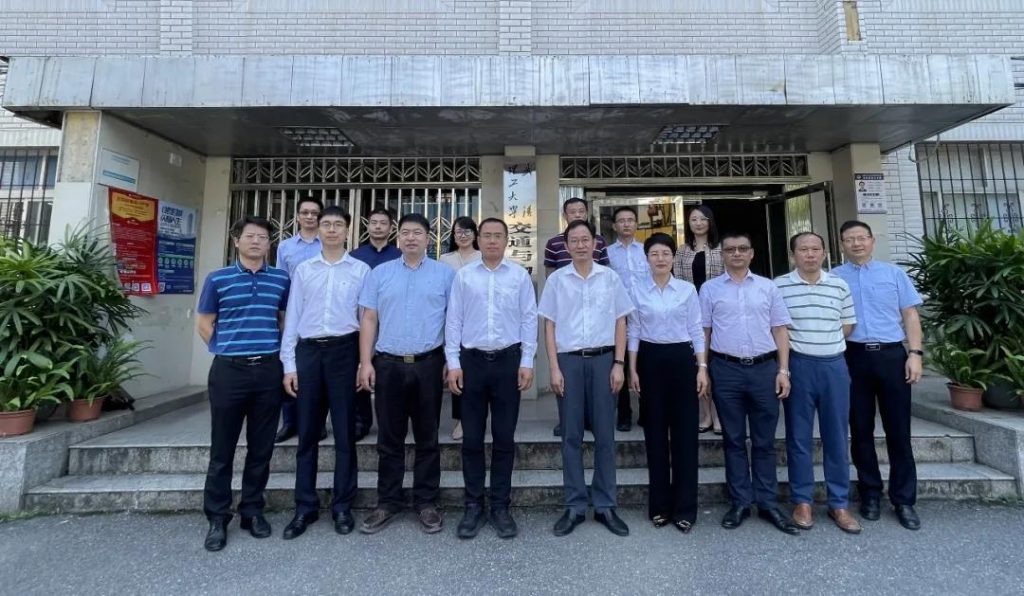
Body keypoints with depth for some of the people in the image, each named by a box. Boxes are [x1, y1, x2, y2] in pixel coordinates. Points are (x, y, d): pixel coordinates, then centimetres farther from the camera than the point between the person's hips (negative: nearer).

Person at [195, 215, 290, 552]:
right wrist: (227, 350, 4)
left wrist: (275, 350, 9)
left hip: (269, 370, 1)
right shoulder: (217, 279, 4)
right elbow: (204, 325, 10)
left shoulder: (281, 279, 6)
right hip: (228, 370, -1)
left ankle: (252, 511, 25)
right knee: (222, 449, 8)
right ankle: (217, 518, 23)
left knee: (261, 448, 9)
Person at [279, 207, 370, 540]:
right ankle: (305, 507, 26)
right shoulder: (302, 270, 10)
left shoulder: (361, 270, 3)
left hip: (344, 351, -2)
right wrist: (289, 364, 3)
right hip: (308, 351, 2)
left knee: (345, 432, 7)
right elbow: (292, 318, 8)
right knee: (307, 433, 10)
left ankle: (342, 506, 22)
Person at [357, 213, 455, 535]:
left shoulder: (445, 274, 4)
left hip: (428, 364, -1)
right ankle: (387, 502, 28)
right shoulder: (379, 273, 8)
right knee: (389, 438, 12)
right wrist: (365, 362, -1)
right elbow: (369, 320, 6)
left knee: (427, 438, 10)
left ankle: (426, 502, 25)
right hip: (388, 364, 1)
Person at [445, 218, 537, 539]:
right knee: (472, 438, 9)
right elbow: (453, 320, 2)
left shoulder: (520, 275, 3)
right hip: (471, 360, 1)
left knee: (504, 438, 9)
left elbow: (529, 319, 2)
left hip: (508, 360, 0)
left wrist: (527, 361, -4)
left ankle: (500, 506, 25)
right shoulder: (463, 275, 4)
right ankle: (473, 505, 25)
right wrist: (453, 362, -3)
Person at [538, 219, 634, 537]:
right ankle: (575, 506, 21)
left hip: (603, 359, 1)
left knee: (605, 434, 8)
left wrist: (619, 363, -2)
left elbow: (620, 322, 6)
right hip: (569, 360, 0)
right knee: (571, 435, 7)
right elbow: (550, 325, 3)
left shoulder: (610, 277, 5)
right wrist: (554, 368, -3)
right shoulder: (556, 279, 3)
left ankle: (605, 506, 23)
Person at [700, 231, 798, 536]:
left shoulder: (768, 287, 9)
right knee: (734, 440, 8)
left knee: (764, 441, 9)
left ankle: (768, 504, 22)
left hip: (764, 368, 1)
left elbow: (780, 329, 8)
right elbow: (703, 332, 4)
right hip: (726, 369, -1)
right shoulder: (710, 289, 5)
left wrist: (783, 370, 0)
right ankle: (740, 502, 20)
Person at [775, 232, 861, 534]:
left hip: (834, 364, 3)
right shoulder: (778, 286, -3)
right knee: (799, 436, 5)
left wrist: (828, 342, 3)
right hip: (798, 365, -3)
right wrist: (796, 345, -6)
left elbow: (848, 325, 14)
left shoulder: (840, 286, 8)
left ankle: (839, 504, 23)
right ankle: (802, 501, 18)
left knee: (837, 436, 10)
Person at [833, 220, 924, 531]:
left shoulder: (894, 273, 10)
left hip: (891, 355, 1)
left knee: (898, 429, 5)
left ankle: (904, 499, 18)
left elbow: (910, 314, 6)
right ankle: (870, 493, 22)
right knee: (861, 430, 8)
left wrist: (915, 353, -4)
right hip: (853, 358, -1)